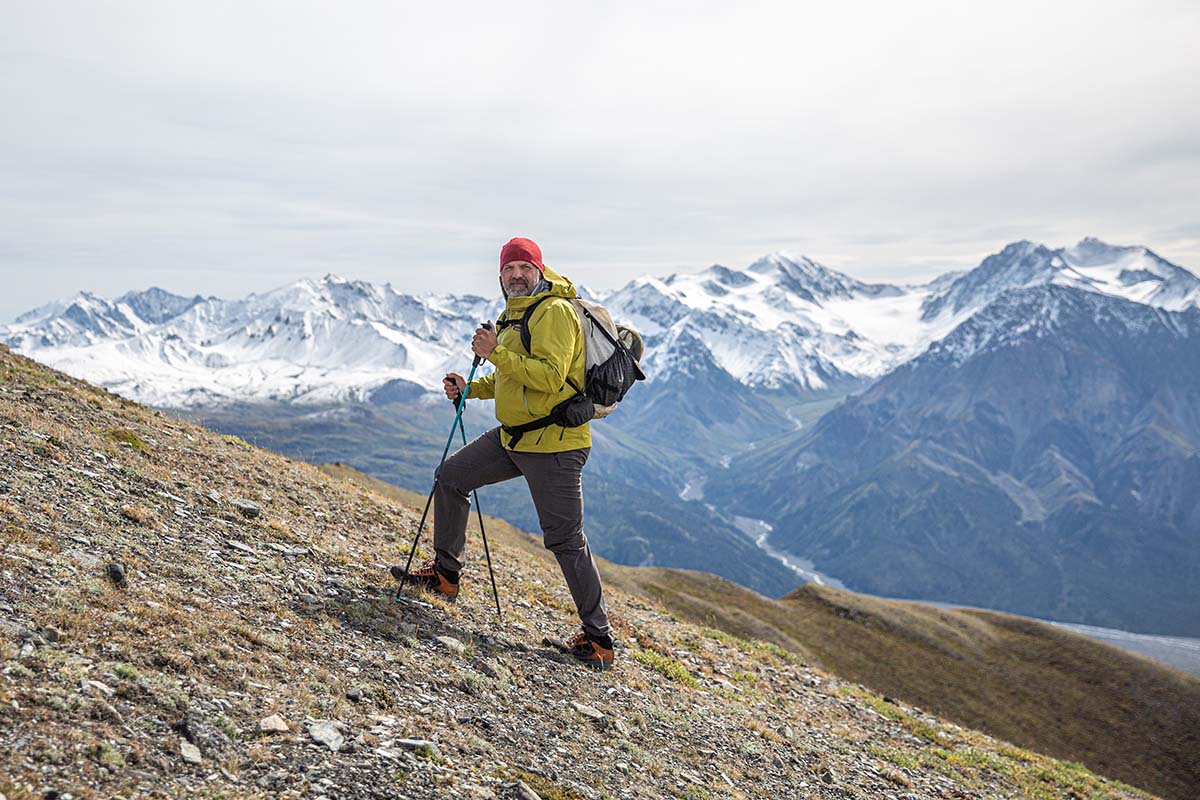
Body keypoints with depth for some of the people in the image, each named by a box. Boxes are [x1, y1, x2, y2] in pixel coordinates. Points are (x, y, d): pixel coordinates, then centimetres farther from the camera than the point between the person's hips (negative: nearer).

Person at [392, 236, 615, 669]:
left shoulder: (554, 311, -14)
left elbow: (550, 375, -26)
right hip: (513, 437, 10)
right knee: (451, 477, 14)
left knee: (565, 540, -7)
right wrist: (472, 388, 9)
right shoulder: (514, 315, 16)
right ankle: (445, 573, 28)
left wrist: (496, 353, -24)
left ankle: (598, 637, 4)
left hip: (553, 443, -10)